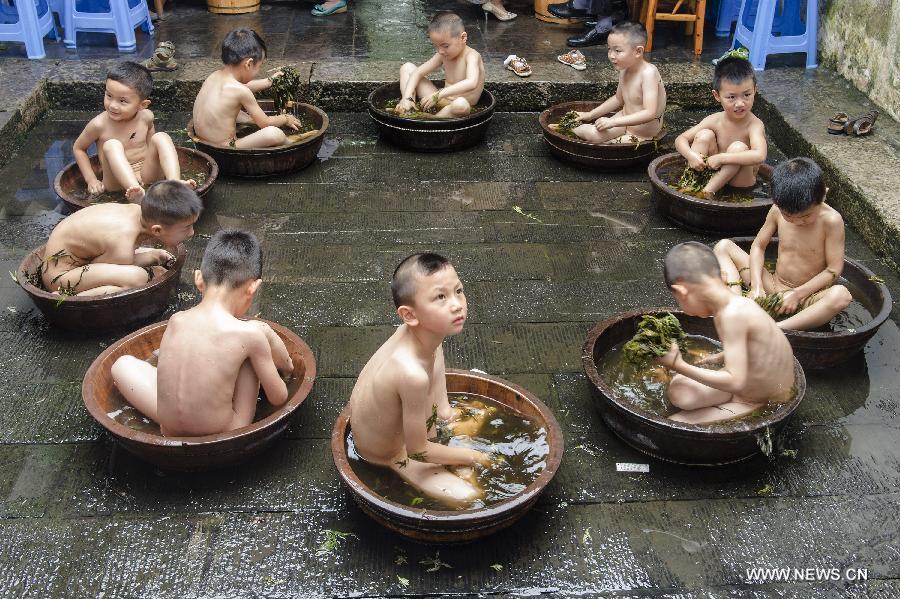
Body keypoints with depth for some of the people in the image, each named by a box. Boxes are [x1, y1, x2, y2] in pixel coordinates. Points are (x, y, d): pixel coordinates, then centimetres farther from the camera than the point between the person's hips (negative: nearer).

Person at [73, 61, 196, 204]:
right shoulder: (99, 124, -10)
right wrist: (91, 179, -3)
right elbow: (78, 148, 4)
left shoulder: (146, 117, -3)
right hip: (117, 181, -3)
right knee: (112, 145, -28)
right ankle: (137, 193, -50)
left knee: (161, 137, -15)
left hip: (146, 174, 3)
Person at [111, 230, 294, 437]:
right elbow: (279, 398, -4)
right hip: (224, 433, -3)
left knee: (123, 364, 22)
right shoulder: (251, 334, -17)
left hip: (169, 430, 3)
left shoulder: (175, 321, -5)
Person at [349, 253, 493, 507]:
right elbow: (418, 450, -28)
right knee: (467, 497, -12)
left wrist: (444, 406, 11)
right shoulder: (413, 374, -43)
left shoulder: (425, 328, -19)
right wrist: (467, 455, -11)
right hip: (390, 454, -8)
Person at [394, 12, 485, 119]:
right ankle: (407, 112, -9)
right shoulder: (443, 55, 3)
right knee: (407, 68, 8)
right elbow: (417, 73, 2)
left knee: (461, 104, -46)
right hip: (442, 101, 7)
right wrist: (407, 98, -16)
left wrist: (438, 94, -41)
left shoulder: (472, 56, -17)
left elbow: (471, 83, -37)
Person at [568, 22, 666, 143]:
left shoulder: (648, 73, -27)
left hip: (641, 136, -7)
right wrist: (590, 115, 15)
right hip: (626, 119, 7)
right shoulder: (624, 69, -2)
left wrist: (613, 122, -36)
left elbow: (650, 113, -35)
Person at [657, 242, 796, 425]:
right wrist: (721, 357, 29)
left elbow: (735, 381, -30)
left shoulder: (732, 314, -29)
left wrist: (678, 366, -23)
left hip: (761, 406, -8)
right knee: (678, 390, -4)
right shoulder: (738, 303, -4)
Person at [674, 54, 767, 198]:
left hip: (740, 182, -4)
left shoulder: (754, 125, -20)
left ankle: (709, 190, -25)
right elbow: (681, 140, -3)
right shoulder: (715, 121, -7)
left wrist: (721, 158, -37)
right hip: (715, 172, 4)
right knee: (704, 136, -14)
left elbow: (759, 156, -39)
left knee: (738, 147, -30)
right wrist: (691, 155, -25)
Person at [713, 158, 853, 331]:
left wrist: (797, 294, -18)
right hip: (773, 287, 4)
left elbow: (834, 269, -15)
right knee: (723, 246, -4)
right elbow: (758, 246, 4)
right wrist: (756, 286, -11)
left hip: (808, 298, -4)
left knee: (841, 295, -39)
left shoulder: (831, 220, -17)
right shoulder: (778, 211, -7)